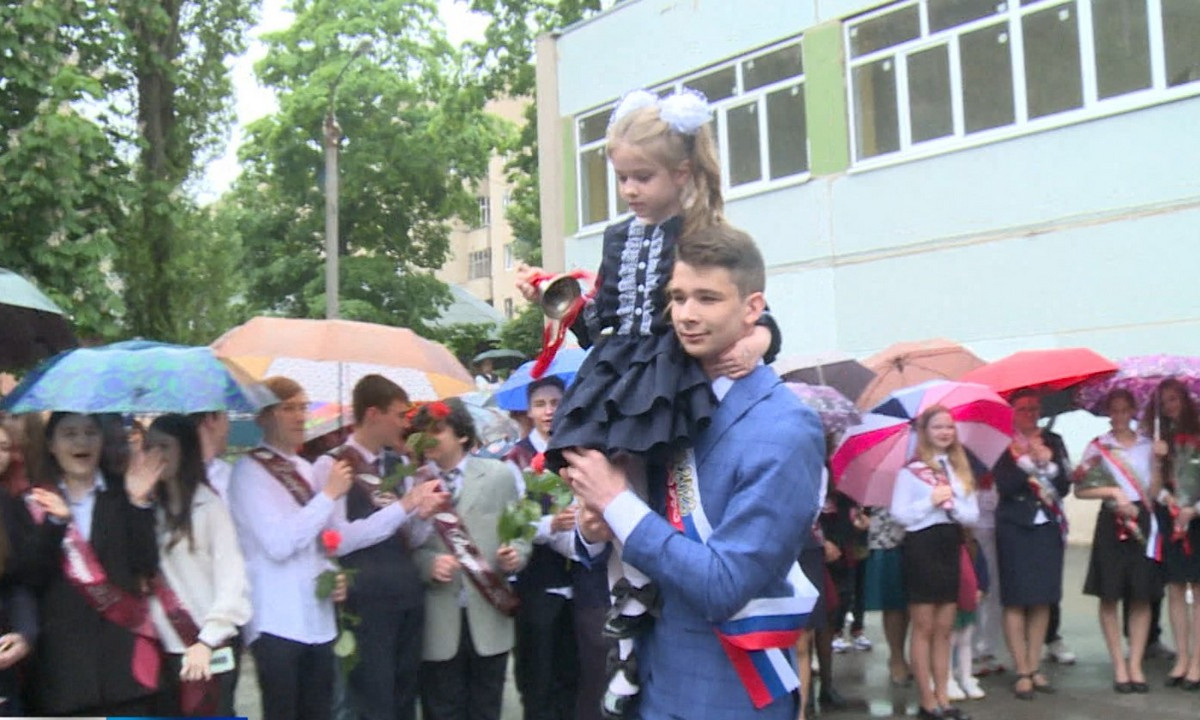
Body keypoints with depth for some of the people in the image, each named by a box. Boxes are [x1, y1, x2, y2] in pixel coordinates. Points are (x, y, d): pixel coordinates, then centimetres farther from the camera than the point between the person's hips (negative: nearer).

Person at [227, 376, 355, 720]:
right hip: (278, 623, -7)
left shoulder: (304, 469, 13)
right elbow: (279, 543, -19)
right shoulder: (249, 472, -8)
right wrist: (330, 493, -15)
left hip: (317, 620, 7)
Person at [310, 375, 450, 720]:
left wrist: (423, 512, -5)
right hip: (366, 601, -7)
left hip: (408, 594, 7)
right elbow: (339, 541, -18)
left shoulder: (399, 466, 13)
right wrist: (405, 506, -17)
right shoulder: (330, 466, -9)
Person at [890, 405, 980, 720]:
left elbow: (973, 515, 7)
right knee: (923, 628, 0)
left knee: (944, 629, 9)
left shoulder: (961, 470, 12)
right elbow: (899, 514, -10)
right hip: (922, 547, -5)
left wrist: (953, 505, -12)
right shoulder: (910, 471, -4)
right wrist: (931, 501, -15)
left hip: (951, 547, 5)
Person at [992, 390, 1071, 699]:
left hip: (1048, 526, 4)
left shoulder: (1053, 441, 10)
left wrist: (1048, 463, -12)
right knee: (1016, 600, -3)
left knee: (1043, 600, 7)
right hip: (1015, 526, -4)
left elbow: (1065, 486, 4)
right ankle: (1022, 672, 3)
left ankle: (1034, 667, 16)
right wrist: (1030, 460, -16)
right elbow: (1004, 485, -13)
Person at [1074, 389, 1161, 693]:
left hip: (1143, 521, 2)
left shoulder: (1148, 445, 11)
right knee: (1110, 596, -1)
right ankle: (1119, 666, 7)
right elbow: (1080, 489, -3)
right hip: (1112, 523, -2)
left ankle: (1135, 665, 7)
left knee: (1142, 596, 1)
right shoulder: (1098, 447, 4)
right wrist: (1112, 491, -14)